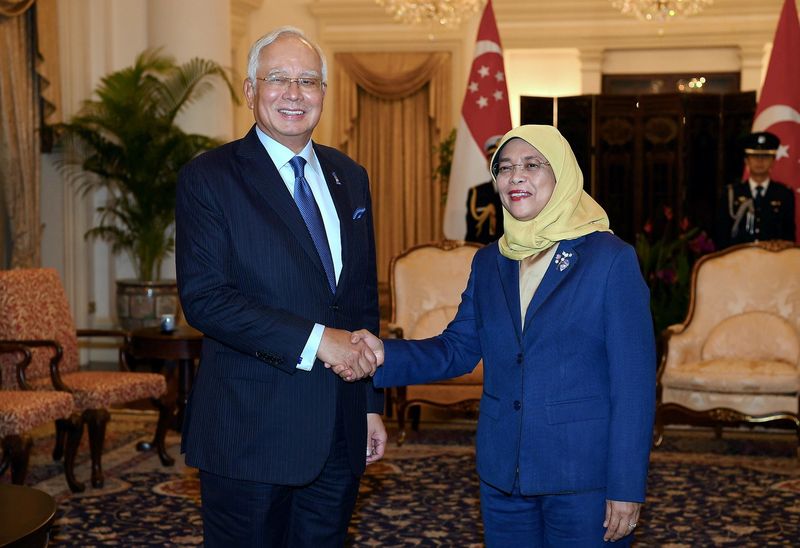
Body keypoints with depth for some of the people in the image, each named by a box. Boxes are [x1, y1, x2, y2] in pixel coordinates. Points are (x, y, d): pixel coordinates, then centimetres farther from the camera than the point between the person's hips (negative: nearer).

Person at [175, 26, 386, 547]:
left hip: (340, 434, 5)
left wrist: (372, 403, 13)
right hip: (249, 431, -5)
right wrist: (315, 339, -21)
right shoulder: (209, 177, -6)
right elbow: (204, 298, -16)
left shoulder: (350, 177, 12)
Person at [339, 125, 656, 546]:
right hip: (502, 476, 5)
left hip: (584, 479, -4)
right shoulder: (489, 262, 8)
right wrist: (385, 354, -10)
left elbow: (634, 382, -10)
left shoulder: (611, 259, -8)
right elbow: (458, 348, 9)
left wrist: (627, 489, -13)